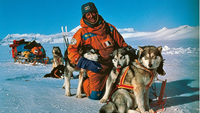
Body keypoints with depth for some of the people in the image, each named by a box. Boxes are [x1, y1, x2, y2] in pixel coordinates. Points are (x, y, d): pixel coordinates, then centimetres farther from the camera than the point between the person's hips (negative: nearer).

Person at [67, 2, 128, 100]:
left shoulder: (109, 28, 8)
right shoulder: (82, 33, -1)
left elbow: (121, 43, 14)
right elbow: (71, 50, -5)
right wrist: (86, 63, -17)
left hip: (114, 65, 3)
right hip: (96, 68, -3)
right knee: (95, 95, -4)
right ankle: (86, 83, 28)